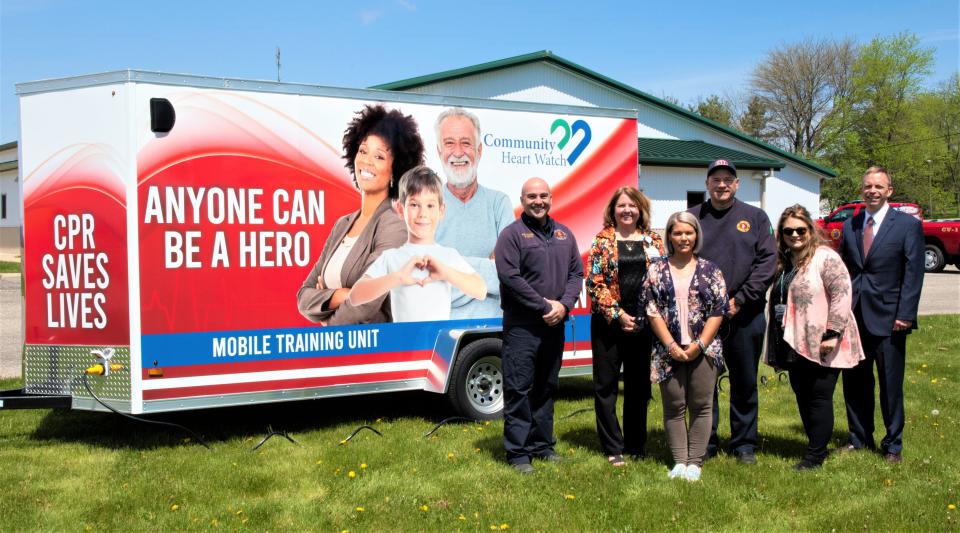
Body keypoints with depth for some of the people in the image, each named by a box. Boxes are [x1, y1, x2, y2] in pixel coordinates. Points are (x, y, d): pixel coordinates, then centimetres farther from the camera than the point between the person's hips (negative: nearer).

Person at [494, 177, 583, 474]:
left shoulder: (564, 235, 14)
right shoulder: (512, 234, -5)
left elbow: (576, 273, 11)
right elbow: (510, 277, -15)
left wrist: (564, 305, -7)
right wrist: (545, 306, -15)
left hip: (554, 326, 6)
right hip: (521, 326, -6)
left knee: (546, 388, 14)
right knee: (519, 389, -4)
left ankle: (542, 445, 25)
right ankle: (518, 452, 2)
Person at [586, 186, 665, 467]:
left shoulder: (653, 240, 8)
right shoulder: (603, 241, 0)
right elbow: (594, 282, -5)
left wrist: (649, 316, -4)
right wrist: (617, 315, -11)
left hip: (644, 324, 2)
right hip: (609, 323, -2)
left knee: (639, 385, 9)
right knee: (606, 385, 2)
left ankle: (635, 445, 20)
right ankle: (613, 448, 11)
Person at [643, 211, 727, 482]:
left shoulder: (710, 270, 5)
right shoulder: (657, 270, 4)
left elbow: (718, 310, 0)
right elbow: (652, 310, -1)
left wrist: (699, 345, -9)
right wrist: (671, 345, -10)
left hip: (703, 349, 0)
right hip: (669, 350, 0)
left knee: (701, 406, 2)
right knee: (674, 406, 4)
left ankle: (695, 462, 9)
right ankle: (679, 461, 11)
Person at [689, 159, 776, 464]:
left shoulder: (755, 218, 7)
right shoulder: (692, 218, 6)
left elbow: (768, 261, -1)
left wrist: (741, 298, -10)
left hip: (745, 315, 0)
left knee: (745, 382, 8)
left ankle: (744, 443, 20)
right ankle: (705, 443, 18)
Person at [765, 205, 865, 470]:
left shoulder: (825, 257, -11)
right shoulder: (783, 263, 14)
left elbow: (841, 294, -17)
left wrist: (832, 334, -21)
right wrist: (776, 345, 21)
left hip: (821, 346, -8)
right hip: (795, 344, 8)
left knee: (819, 397, -2)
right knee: (803, 397, 12)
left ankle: (815, 455, 4)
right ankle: (817, 446, 24)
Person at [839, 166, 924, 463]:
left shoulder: (908, 225, -2)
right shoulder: (849, 226, 11)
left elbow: (913, 273, -6)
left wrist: (905, 315, -12)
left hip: (887, 318, -4)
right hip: (853, 316, 4)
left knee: (891, 384, 3)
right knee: (854, 382, 11)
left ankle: (893, 445, 16)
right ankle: (859, 438, 25)